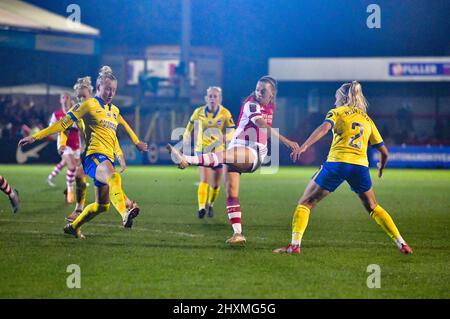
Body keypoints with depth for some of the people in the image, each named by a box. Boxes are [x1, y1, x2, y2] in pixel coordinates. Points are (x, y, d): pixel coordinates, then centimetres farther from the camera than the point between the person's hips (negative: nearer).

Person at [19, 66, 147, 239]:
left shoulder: (115, 110, 20)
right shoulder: (89, 105, 0)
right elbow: (64, 123, -1)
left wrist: (120, 156, 24)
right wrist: (35, 137, -4)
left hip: (107, 159, 8)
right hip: (93, 155, -8)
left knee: (102, 205, 9)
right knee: (114, 178, -38)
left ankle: (73, 227, 31)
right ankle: (125, 214, -64)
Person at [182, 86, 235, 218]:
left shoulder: (225, 113, -10)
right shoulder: (199, 112, -6)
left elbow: (232, 131, -12)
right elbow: (191, 124, 12)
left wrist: (224, 138, -31)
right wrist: (186, 136, 0)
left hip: (218, 151, 1)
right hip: (202, 149, -1)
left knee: (215, 184, 9)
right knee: (204, 180, -19)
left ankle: (210, 205, 35)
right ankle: (201, 207, -25)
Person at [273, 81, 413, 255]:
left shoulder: (337, 112, 11)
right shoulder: (367, 119, 22)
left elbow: (324, 128, -12)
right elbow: (384, 151, 21)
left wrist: (304, 146, -23)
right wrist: (381, 167, 42)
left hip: (337, 162, -4)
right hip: (361, 166, 4)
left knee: (305, 203, 6)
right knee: (373, 208, 24)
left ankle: (295, 244, -10)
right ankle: (402, 244, 16)